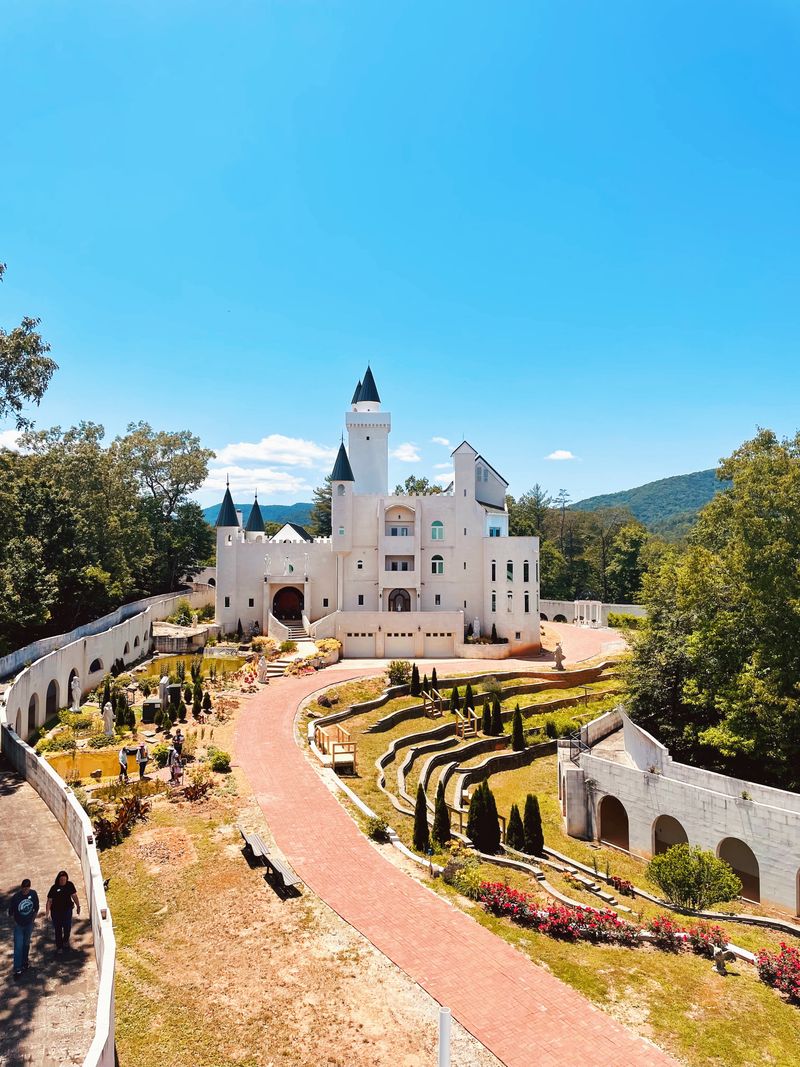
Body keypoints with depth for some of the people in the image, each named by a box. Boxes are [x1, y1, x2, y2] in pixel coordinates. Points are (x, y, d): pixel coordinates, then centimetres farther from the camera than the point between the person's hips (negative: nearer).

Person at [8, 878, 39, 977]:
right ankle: (17, 969, 2)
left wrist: (33, 919, 1)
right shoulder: (16, 897, -20)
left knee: (26, 944, 17)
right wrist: (15, 922, -5)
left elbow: (36, 907, 1)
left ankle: (24, 962, 36)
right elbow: (11, 911, -6)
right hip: (18, 925, -2)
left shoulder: (33, 894, -13)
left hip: (29, 924, 2)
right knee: (18, 947, -5)